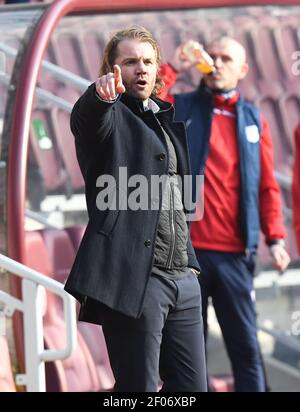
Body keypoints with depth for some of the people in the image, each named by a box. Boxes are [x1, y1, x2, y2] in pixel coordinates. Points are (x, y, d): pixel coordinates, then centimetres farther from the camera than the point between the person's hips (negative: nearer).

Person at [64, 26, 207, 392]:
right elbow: (86, 118, -26)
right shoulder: (110, 115, 0)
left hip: (182, 277, 7)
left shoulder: (167, 118, 21)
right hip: (133, 278, -7)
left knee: (192, 388, 6)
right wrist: (100, 94, -49)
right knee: (139, 389, -5)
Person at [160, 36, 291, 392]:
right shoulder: (181, 109, 7)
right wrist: (172, 69, -9)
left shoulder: (253, 120, 12)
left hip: (234, 254, 1)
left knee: (245, 346, -1)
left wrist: (275, 238, 0)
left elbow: (267, 186, 11)